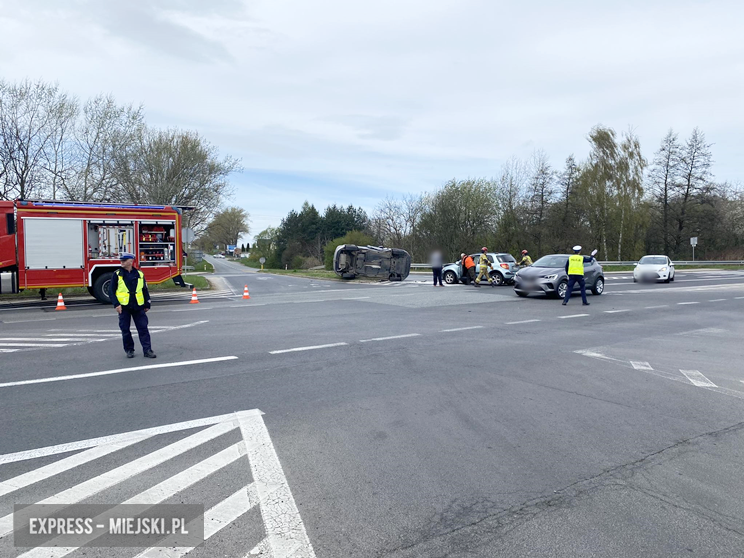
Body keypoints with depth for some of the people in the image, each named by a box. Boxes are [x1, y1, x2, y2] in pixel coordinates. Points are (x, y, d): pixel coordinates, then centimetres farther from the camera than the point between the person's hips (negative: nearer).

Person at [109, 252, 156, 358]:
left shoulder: (140, 274, 7)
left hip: (138, 307, 1)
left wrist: (147, 305, 11)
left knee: (143, 328, -1)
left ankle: (147, 350, 1)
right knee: (125, 330, 6)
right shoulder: (117, 274, 2)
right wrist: (116, 304, -9)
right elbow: (111, 291, 1)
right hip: (124, 307, 0)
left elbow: (145, 291, 12)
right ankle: (129, 350, 19)